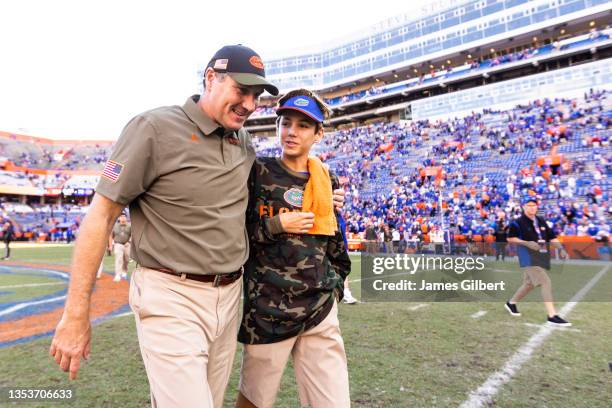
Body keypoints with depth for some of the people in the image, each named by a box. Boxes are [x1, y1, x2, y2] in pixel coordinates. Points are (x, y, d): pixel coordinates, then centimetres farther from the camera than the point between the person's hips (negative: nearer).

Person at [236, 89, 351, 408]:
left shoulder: (325, 181, 9)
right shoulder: (257, 173, -3)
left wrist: (334, 288, 12)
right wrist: (277, 225, -12)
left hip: (321, 312, 4)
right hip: (268, 309, -3)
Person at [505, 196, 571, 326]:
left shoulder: (541, 221, 14)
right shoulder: (518, 223, -6)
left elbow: (551, 237, 15)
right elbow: (510, 238, -6)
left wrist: (561, 248, 1)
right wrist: (527, 243, -17)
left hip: (542, 257, 7)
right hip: (528, 258, -7)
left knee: (529, 284, 16)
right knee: (546, 283, -16)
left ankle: (511, 303, 34)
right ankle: (552, 316, -14)